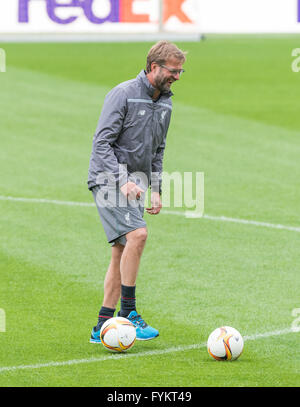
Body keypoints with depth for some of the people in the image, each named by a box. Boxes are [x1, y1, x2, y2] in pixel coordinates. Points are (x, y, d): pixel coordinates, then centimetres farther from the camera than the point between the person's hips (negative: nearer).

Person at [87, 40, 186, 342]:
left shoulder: (165, 103, 13)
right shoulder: (123, 94, -11)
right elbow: (102, 142, -14)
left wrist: (156, 189, 15)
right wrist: (123, 181, -22)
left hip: (135, 183, 8)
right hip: (109, 179, -8)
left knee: (122, 251, 4)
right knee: (137, 234, -23)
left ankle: (102, 327, 7)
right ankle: (128, 312, -17)